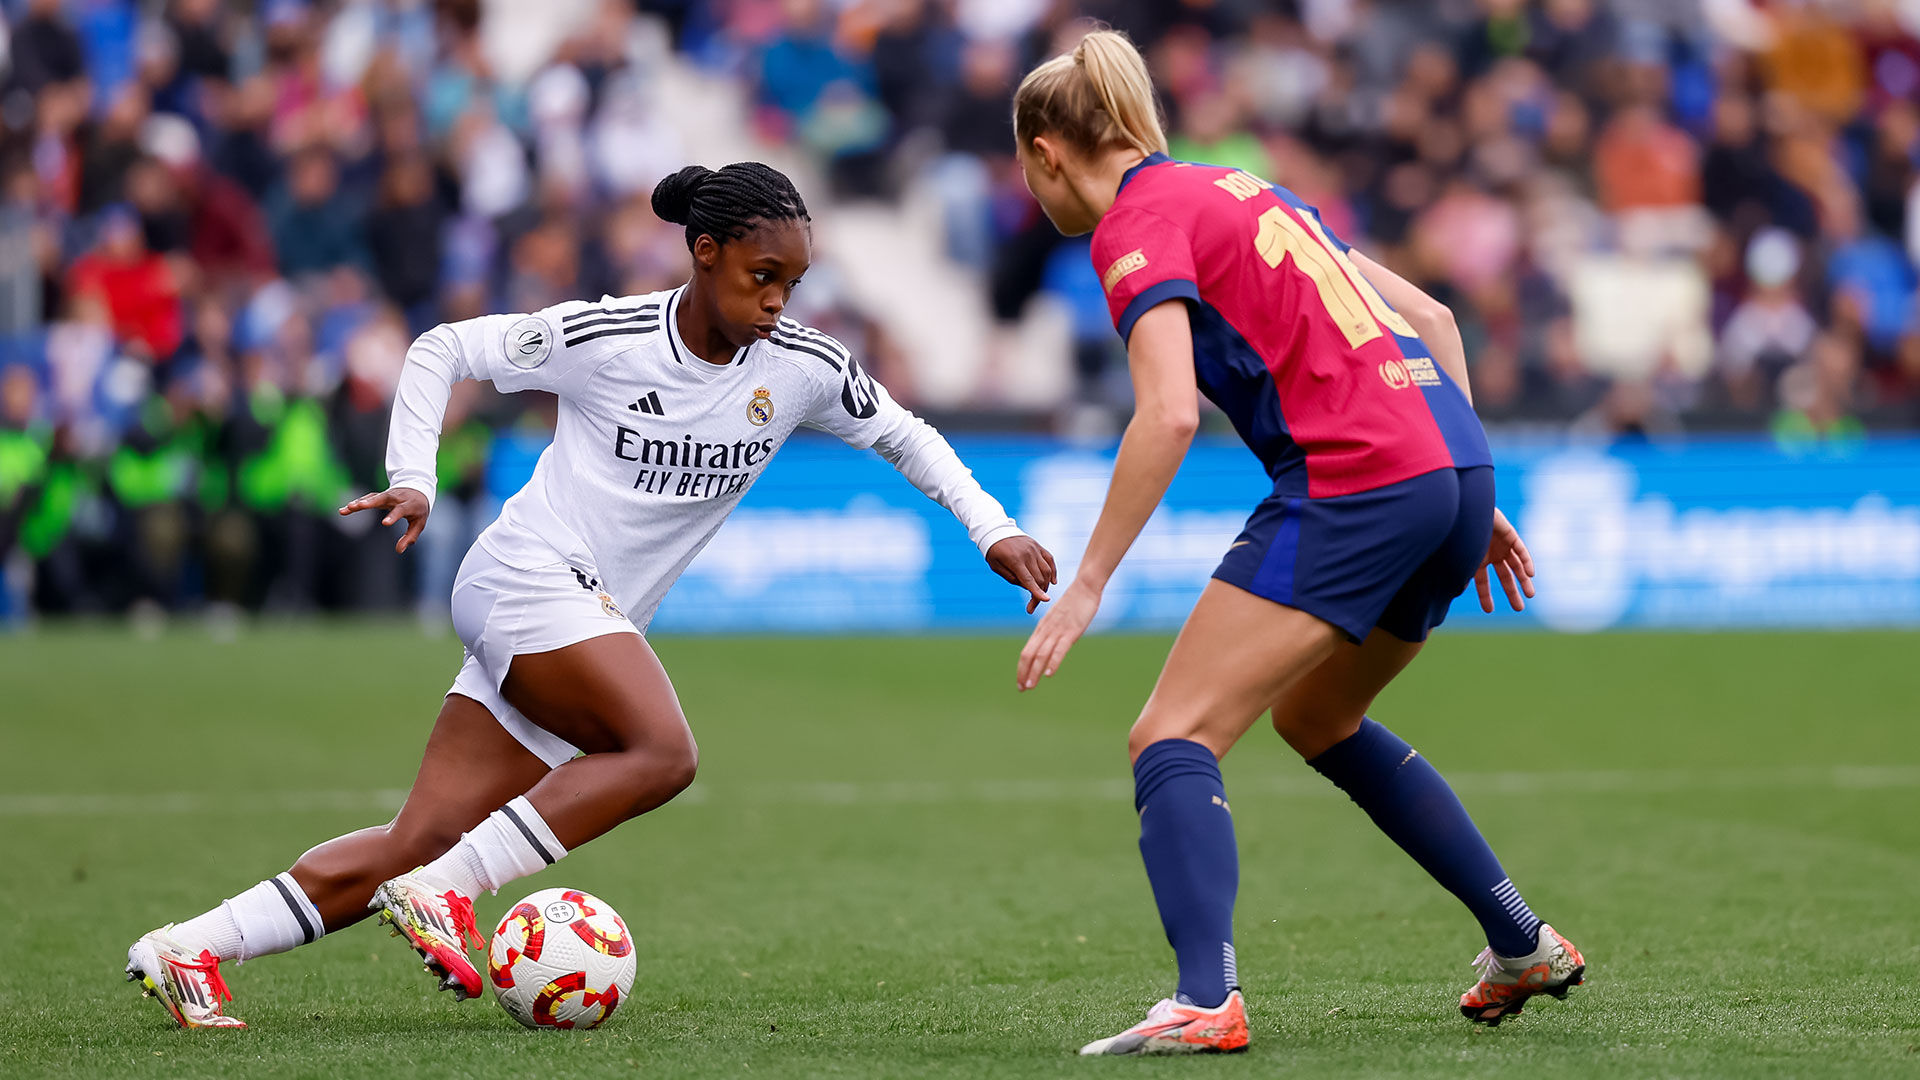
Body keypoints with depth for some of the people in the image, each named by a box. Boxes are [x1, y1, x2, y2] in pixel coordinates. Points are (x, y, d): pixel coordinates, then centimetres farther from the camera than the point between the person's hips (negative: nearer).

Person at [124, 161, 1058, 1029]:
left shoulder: (803, 371, 3)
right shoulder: (606, 338, -9)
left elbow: (901, 433, 19)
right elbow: (441, 349, 1)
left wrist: (993, 530, 8)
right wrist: (412, 479, -9)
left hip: (598, 625, 6)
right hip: (530, 579, -6)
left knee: (423, 843, -4)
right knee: (662, 751, -28)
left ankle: (186, 949, -4)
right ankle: (444, 892, -24)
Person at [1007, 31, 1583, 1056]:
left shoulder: (1135, 223, -2)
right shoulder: (1243, 190, 24)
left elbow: (1169, 413, -18)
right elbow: (1430, 317, 25)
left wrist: (1086, 585, -15)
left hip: (1357, 481, -9)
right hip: (1453, 463, 9)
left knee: (1172, 739, -8)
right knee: (1316, 718, 29)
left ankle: (1206, 1000, -27)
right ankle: (1523, 944, 32)